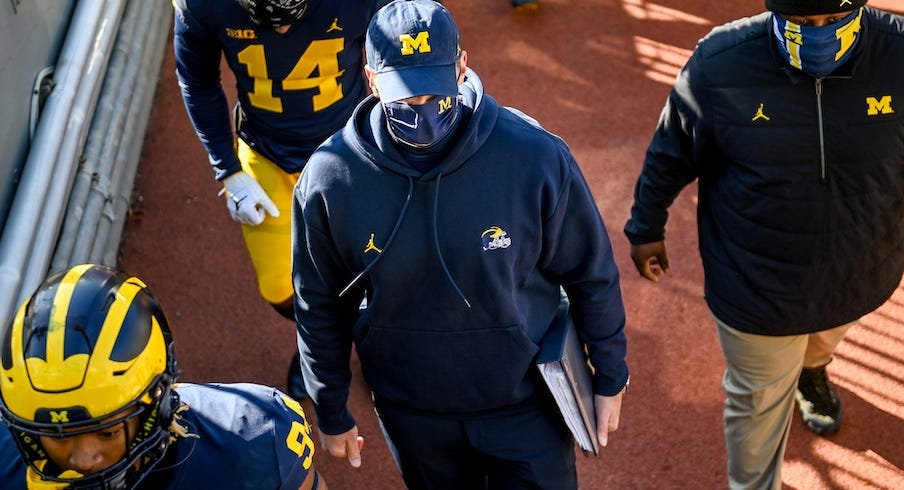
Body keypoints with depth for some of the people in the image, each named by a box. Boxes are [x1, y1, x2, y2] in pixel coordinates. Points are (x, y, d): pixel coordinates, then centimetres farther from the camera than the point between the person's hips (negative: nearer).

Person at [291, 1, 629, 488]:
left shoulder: (536, 156, -23)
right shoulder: (329, 178, -19)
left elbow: (590, 276, -8)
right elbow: (320, 307, -4)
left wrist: (610, 377, 2)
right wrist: (331, 412, 5)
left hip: (524, 400, -1)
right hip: (409, 409, 2)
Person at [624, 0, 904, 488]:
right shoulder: (721, 64, -25)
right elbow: (671, 152, -9)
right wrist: (646, 227, 3)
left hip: (859, 273, 3)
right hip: (757, 283, -3)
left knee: (823, 340, 36)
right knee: (760, 398, 19)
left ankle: (809, 371, 72)